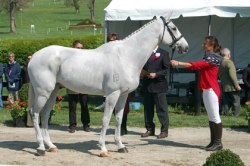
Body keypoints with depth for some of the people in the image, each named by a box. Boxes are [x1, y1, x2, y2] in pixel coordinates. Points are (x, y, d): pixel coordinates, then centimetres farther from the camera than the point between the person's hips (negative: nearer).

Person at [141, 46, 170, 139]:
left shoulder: (163, 53, 0)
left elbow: (166, 69, -5)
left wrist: (156, 74, -17)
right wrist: (142, 73, -2)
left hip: (159, 85, -5)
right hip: (147, 85, 5)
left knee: (161, 108, -3)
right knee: (148, 108, 7)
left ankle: (164, 131, 1)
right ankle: (150, 129, 15)